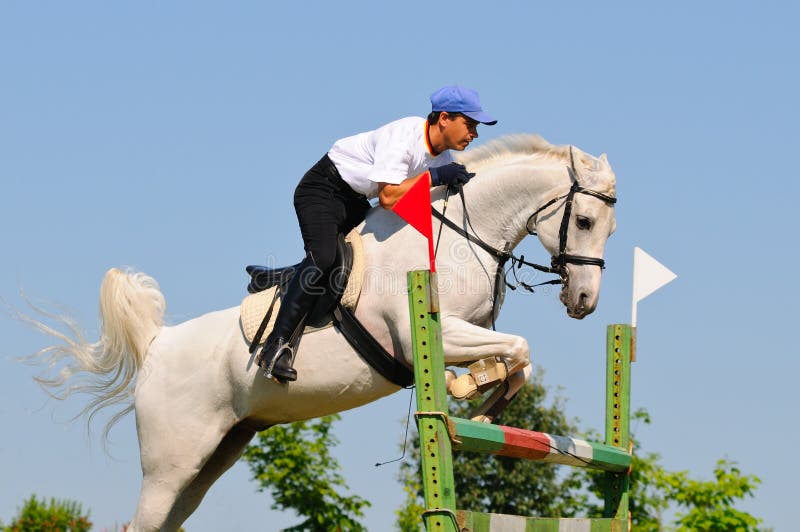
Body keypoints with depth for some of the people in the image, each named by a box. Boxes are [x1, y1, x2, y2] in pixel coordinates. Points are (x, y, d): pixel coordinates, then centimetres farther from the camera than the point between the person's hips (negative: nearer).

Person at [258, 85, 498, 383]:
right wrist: (434, 177, -33)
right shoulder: (404, 135, -28)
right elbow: (388, 197, -37)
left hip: (355, 201, 10)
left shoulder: (443, 157, -1)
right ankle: (276, 346, -26)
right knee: (322, 258, -27)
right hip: (322, 190, -10)